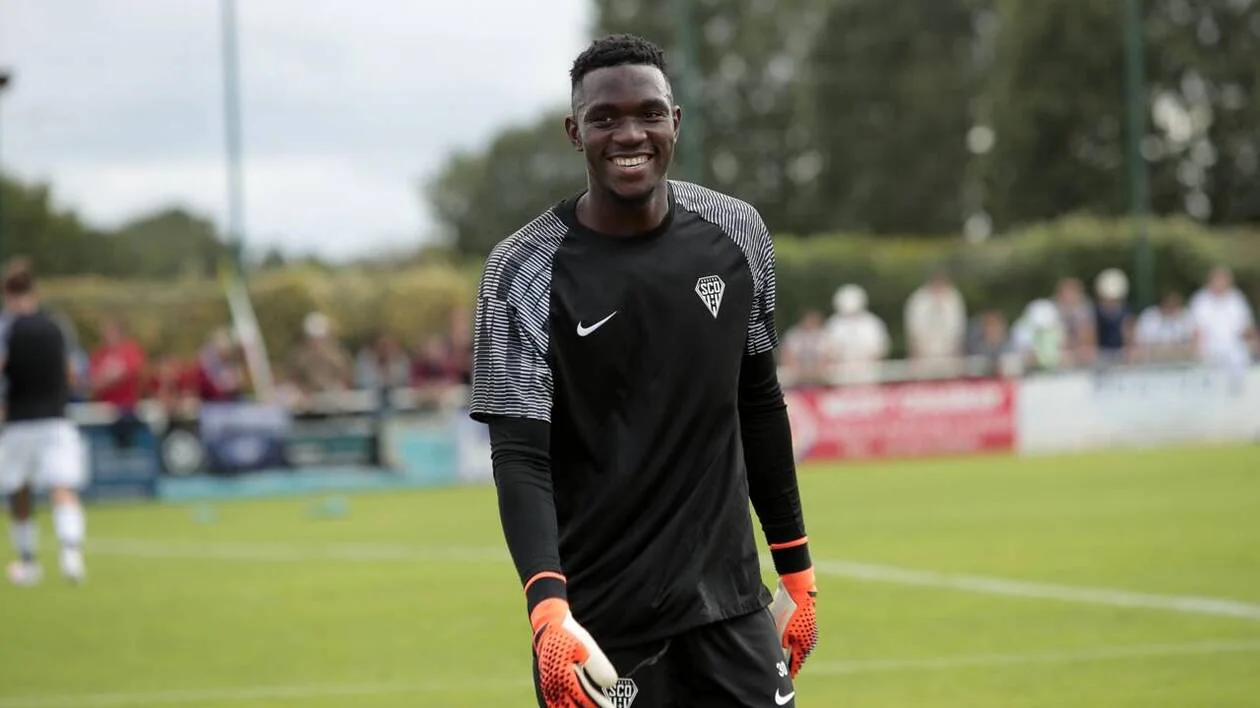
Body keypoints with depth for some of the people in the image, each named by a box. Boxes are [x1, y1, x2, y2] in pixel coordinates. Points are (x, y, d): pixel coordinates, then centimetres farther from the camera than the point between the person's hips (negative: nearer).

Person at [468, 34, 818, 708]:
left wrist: (796, 569, 14)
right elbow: (519, 456, -14)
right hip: (598, 624, -3)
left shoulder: (737, 233, 4)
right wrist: (548, 610, -29)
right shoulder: (523, 270, -9)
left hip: (731, 603, 4)